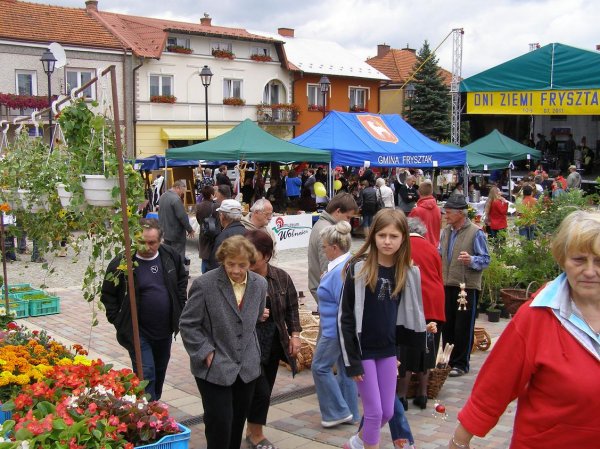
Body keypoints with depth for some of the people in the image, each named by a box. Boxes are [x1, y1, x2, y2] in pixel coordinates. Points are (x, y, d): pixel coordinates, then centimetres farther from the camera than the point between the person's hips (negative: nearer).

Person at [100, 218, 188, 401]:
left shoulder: (171, 255, -4)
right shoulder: (121, 263, -17)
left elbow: (182, 279, 14)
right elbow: (107, 295, -5)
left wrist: (180, 308, 9)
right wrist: (118, 321, -9)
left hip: (165, 329, 5)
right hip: (138, 332, -5)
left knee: (159, 372, 20)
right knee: (146, 374, -11)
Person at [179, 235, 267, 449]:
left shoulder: (260, 284, 2)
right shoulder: (204, 284, -13)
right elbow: (187, 324, -8)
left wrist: (252, 351, 11)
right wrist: (206, 353, -14)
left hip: (247, 369, 5)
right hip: (214, 369, -4)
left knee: (237, 425, 14)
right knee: (220, 426, -3)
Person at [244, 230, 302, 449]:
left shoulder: (281, 277, -2)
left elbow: (292, 308, 9)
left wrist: (294, 334, 3)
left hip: (274, 343, 5)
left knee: (265, 391, 13)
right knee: (261, 391, -5)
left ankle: (252, 430, 33)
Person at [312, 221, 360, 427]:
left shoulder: (340, 271, -24)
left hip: (337, 329, -10)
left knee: (320, 367, 3)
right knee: (346, 368, 16)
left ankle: (338, 412, 9)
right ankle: (350, 414, 25)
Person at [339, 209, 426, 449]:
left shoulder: (407, 272, -2)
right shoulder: (358, 268, -14)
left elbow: (406, 314, 10)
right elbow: (345, 317, -12)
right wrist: (351, 359, -14)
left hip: (388, 350, 5)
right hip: (362, 350, -4)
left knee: (387, 411, 11)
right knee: (374, 412, 0)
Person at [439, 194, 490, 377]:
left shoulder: (476, 233, -8)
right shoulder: (445, 231, 12)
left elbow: (486, 259, -9)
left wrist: (471, 260, -26)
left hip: (467, 287, -6)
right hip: (447, 286, 6)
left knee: (463, 328, 2)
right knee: (447, 326, 12)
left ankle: (461, 364, 13)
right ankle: (448, 360, 26)